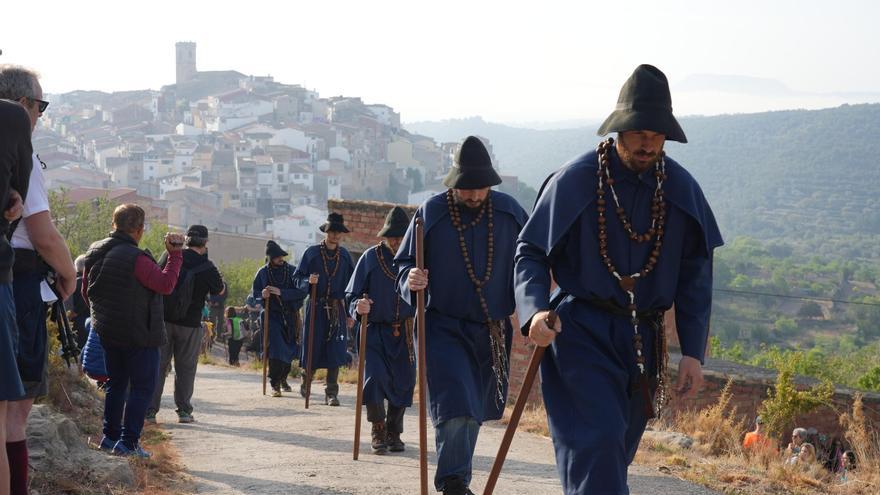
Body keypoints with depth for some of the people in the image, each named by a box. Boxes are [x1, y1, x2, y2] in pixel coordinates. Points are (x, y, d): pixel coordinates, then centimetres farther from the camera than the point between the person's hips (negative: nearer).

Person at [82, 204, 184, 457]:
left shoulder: (95, 252, 5)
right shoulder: (135, 258, -22)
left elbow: (86, 292, 15)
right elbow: (166, 284, -22)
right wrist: (174, 255, -14)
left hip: (108, 332, 8)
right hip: (139, 334, -8)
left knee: (116, 382, 19)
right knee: (142, 386, 0)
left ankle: (110, 436, 22)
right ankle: (128, 441, -4)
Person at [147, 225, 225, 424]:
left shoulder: (169, 258, -2)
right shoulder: (207, 267, -8)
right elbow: (220, 290, 8)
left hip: (163, 319, 2)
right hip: (190, 323, -2)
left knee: (158, 365, 6)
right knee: (186, 368, 9)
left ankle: (150, 410, 4)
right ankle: (184, 410, 10)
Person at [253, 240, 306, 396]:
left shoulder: (292, 271, -3)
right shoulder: (263, 273, 0)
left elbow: (301, 292, -12)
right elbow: (254, 294, 6)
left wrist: (281, 292, -22)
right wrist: (262, 295, -17)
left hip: (290, 317, 1)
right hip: (272, 315, -1)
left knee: (289, 350, 10)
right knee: (276, 350, -13)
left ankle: (283, 378, 33)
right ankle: (275, 384, -8)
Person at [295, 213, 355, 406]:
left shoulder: (344, 255, 9)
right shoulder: (312, 253, 1)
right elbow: (298, 280, 2)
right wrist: (308, 282, -21)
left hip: (337, 310, 2)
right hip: (316, 308, -2)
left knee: (335, 352, -5)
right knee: (312, 349, 3)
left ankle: (331, 393, 0)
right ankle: (305, 382, 28)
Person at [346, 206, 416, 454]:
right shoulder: (371, 257, -3)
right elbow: (352, 294, 0)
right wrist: (358, 306, -21)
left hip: (404, 332, 2)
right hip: (375, 330, -2)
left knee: (404, 382, 5)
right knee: (375, 378, -16)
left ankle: (394, 433, 23)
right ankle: (379, 432, 1)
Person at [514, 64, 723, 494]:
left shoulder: (680, 188, 4)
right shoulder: (576, 179, -7)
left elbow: (695, 273, 9)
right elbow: (530, 251, -3)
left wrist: (693, 350, 2)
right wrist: (535, 310, -21)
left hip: (643, 340, 5)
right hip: (580, 331, -5)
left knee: (616, 452, 11)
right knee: (598, 440, -19)